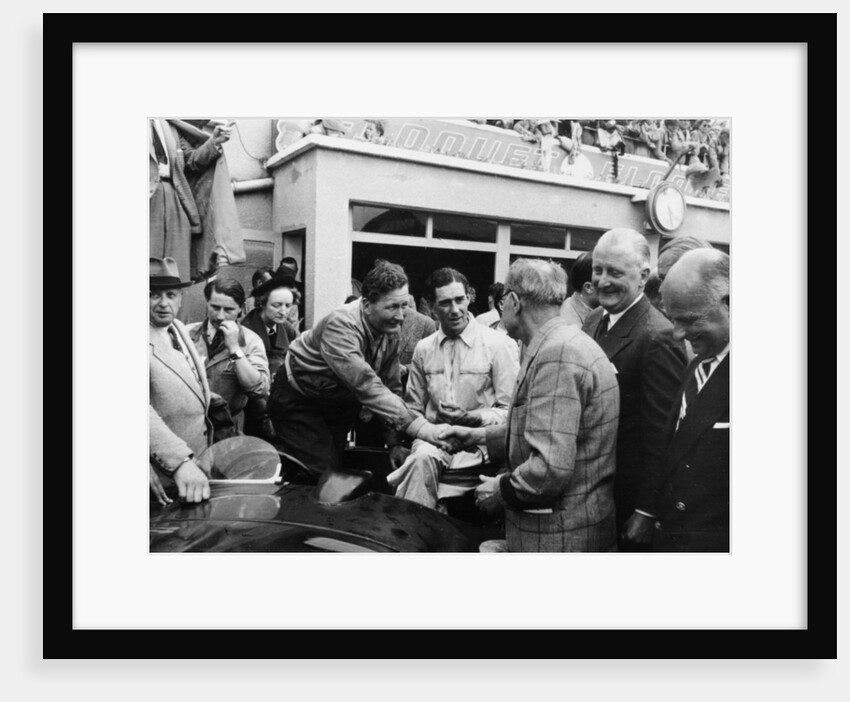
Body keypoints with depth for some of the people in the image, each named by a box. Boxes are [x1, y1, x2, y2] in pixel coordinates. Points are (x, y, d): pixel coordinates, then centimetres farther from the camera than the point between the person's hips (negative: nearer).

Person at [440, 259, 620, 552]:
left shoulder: (556, 355, -23)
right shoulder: (565, 343, 8)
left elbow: (552, 468, -28)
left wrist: (501, 489, -13)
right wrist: (480, 435, 10)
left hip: (560, 535, -9)